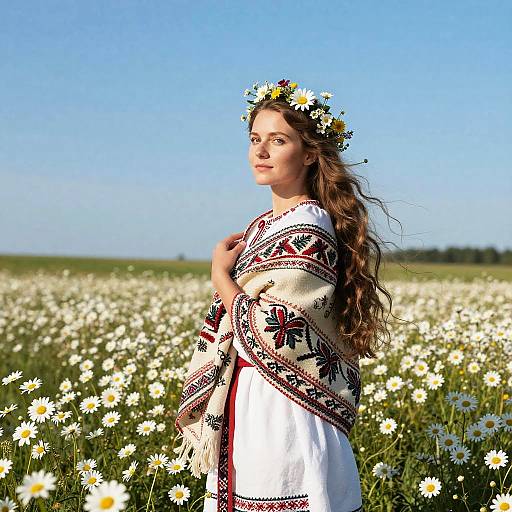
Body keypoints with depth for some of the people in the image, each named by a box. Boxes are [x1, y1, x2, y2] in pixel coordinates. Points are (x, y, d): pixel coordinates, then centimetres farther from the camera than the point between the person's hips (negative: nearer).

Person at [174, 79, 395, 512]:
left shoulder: (308, 232, -15)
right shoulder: (262, 226, 11)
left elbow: (267, 336, -20)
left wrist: (220, 274, -9)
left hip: (279, 415, -9)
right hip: (242, 412, 9)